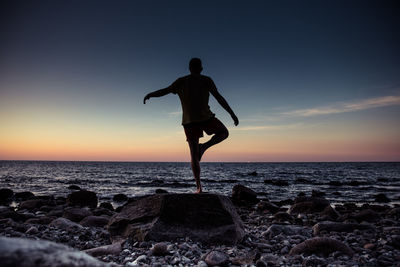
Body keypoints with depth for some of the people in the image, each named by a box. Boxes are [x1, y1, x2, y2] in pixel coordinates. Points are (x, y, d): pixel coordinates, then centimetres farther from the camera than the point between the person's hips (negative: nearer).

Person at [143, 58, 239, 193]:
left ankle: (199, 187, 1)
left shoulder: (181, 81, 9)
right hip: (206, 118, -2)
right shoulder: (206, 80, 4)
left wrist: (149, 95, 23)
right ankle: (204, 146, -4)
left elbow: (164, 91, 7)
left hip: (189, 121, 2)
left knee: (194, 154, 7)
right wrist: (232, 114, -1)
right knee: (224, 133, 23)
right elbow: (219, 98, -2)